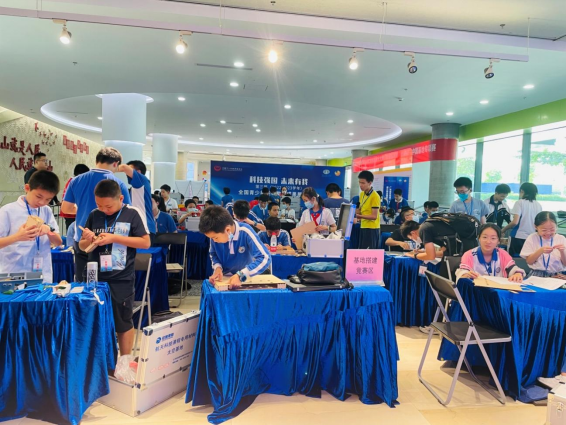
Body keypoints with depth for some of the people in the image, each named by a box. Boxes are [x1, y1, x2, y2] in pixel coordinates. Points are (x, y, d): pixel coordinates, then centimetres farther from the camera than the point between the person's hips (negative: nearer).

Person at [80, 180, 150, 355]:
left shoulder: (132, 214, -7)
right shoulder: (94, 215, 4)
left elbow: (146, 242, -10)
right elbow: (82, 246, 12)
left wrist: (114, 238, -17)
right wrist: (87, 240, -12)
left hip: (121, 279, -3)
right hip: (96, 277, 4)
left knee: (124, 323, 9)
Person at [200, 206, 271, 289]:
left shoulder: (245, 232, -25)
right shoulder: (215, 233, -14)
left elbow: (265, 259, -29)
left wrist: (241, 275, -36)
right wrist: (218, 268, -15)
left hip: (245, 280, -2)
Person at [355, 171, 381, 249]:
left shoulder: (375, 196, -15)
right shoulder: (362, 194, 10)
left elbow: (374, 216, -18)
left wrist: (360, 216, -27)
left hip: (372, 228, -8)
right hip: (363, 226, 8)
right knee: (361, 250, 10)